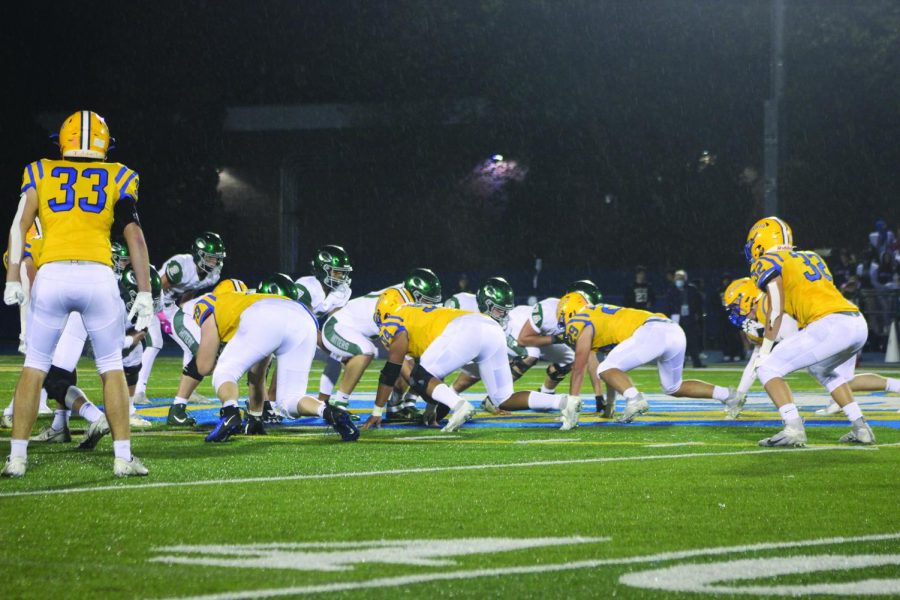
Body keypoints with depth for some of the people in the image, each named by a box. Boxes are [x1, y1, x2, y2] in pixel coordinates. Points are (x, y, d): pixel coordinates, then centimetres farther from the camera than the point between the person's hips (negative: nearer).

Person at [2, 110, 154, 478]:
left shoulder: (41, 173, 15)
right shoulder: (117, 178, 14)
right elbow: (135, 237, 7)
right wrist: (144, 294, 7)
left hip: (51, 275, 0)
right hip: (98, 275, 0)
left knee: (34, 366, 10)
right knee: (112, 368, 11)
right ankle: (123, 457, 7)